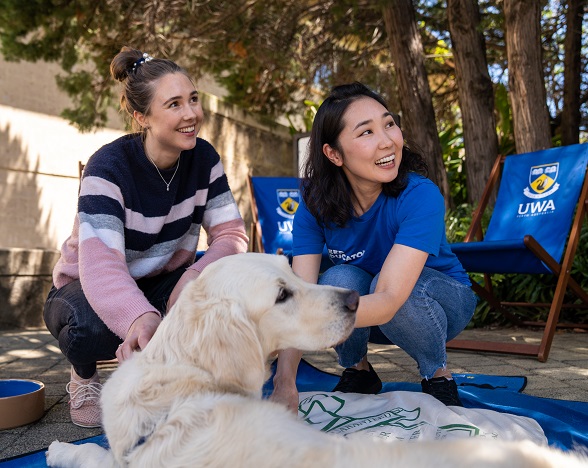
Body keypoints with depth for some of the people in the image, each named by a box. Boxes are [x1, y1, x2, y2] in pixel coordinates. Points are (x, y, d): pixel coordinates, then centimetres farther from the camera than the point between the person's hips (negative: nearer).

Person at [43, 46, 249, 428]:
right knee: (94, 326, -38)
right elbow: (100, 264, -40)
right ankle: (85, 377, 2)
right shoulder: (109, 166, -26)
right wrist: (140, 319, -61)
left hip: (163, 282, 4)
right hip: (89, 287, -3)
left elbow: (231, 233, -16)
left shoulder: (203, 158, -12)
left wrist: (195, 277, -37)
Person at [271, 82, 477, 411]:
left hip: (443, 300, -2)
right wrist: (285, 383, -42)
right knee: (338, 280, -31)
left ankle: (439, 375, -6)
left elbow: (388, 301, -43)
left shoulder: (419, 195, -32)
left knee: (392, 284, -36)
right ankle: (358, 371, -1)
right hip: (363, 307, 3)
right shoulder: (315, 205, -20)